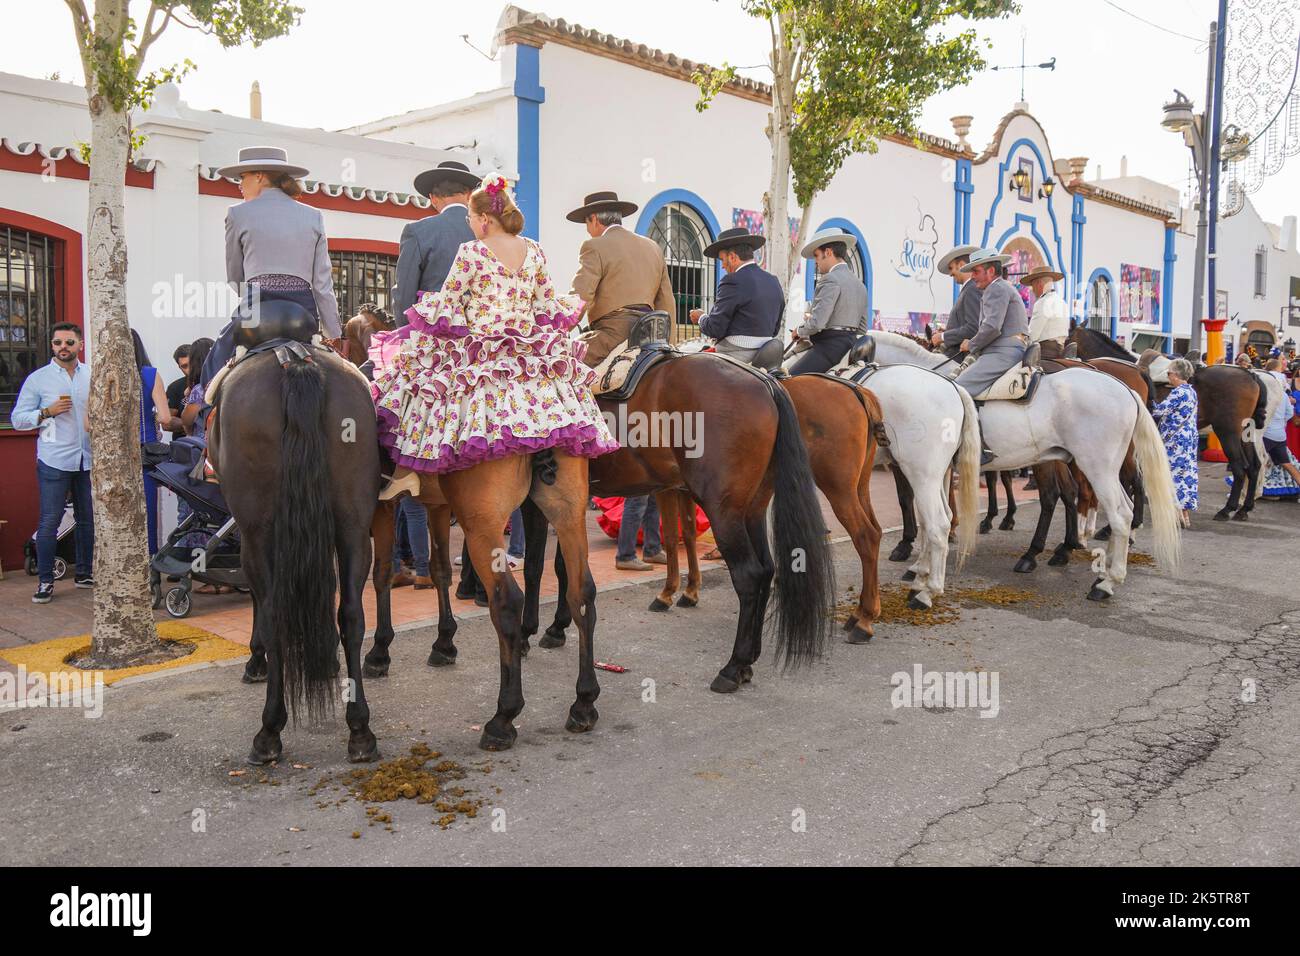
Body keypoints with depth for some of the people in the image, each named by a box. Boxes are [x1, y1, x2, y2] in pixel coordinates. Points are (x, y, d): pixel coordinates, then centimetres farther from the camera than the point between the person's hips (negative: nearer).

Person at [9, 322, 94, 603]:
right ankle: (45, 581, 4)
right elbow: (17, 419, 3)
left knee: (88, 519, 9)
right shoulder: (38, 379, 3)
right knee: (50, 521, -3)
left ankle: (84, 573, 21)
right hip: (55, 461, -3)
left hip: (89, 459, 3)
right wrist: (47, 412, -12)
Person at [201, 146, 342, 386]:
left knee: (215, 366, 9)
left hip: (258, 307, -3)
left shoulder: (238, 214, 4)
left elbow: (234, 278, 12)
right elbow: (323, 283, 5)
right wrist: (335, 334, 7)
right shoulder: (313, 216, 10)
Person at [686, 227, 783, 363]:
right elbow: (775, 330, 17)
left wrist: (701, 317, 8)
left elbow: (715, 329, -12)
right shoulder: (774, 282, 11)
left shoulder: (733, 282, -13)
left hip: (734, 357, -8)